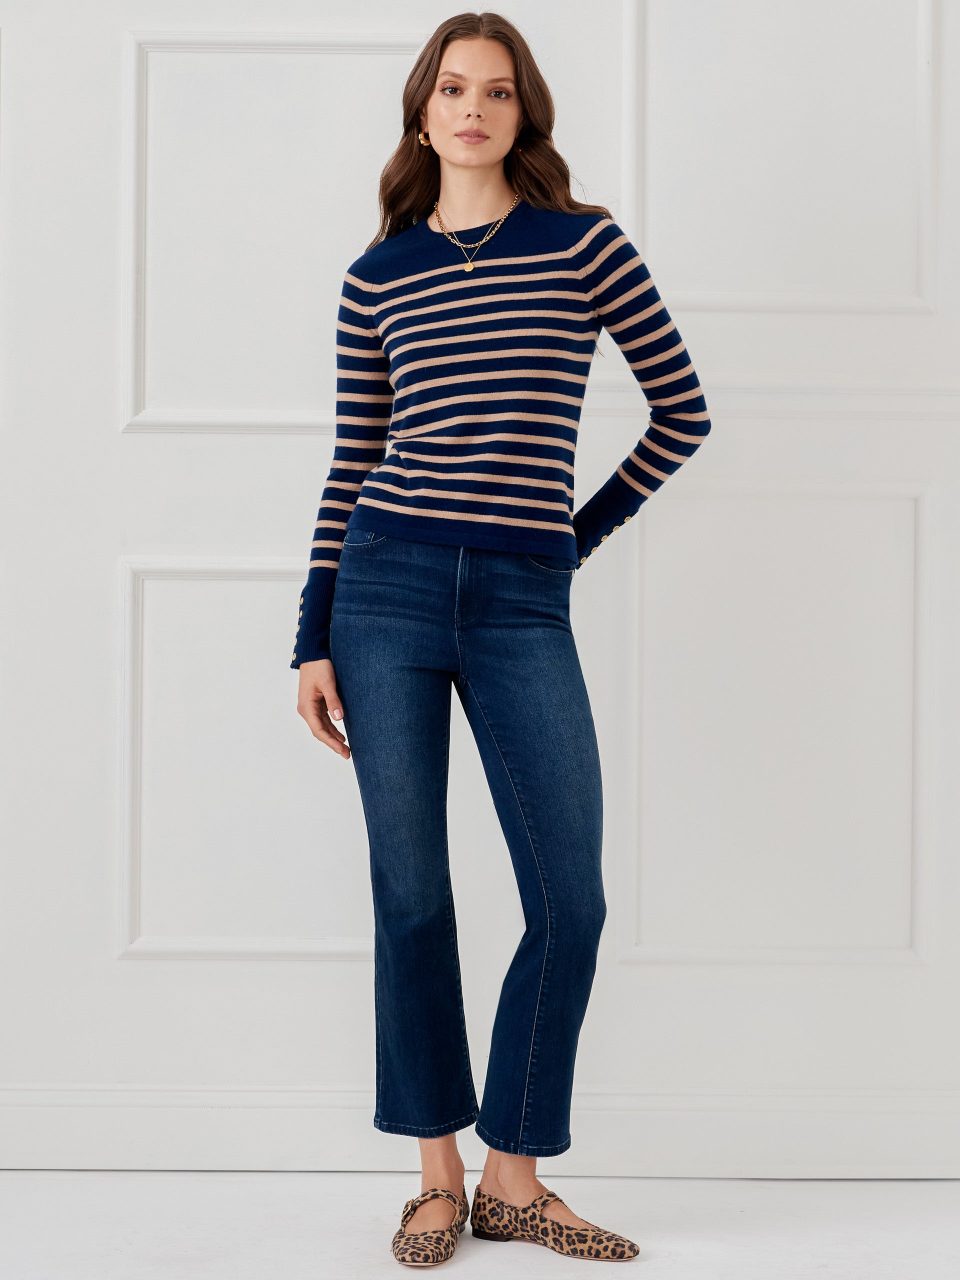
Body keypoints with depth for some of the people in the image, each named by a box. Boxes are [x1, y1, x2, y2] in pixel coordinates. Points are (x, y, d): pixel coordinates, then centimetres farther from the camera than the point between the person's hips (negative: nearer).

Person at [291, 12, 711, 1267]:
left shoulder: (585, 243, 5)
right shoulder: (377, 277, 9)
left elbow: (683, 410, 10)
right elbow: (352, 464, 9)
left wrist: (585, 528, 11)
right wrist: (314, 641, 4)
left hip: (523, 602, 0)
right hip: (389, 585, 1)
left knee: (570, 898, -3)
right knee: (411, 892, 4)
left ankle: (515, 1176, 14)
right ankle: (437, 1174, 19)